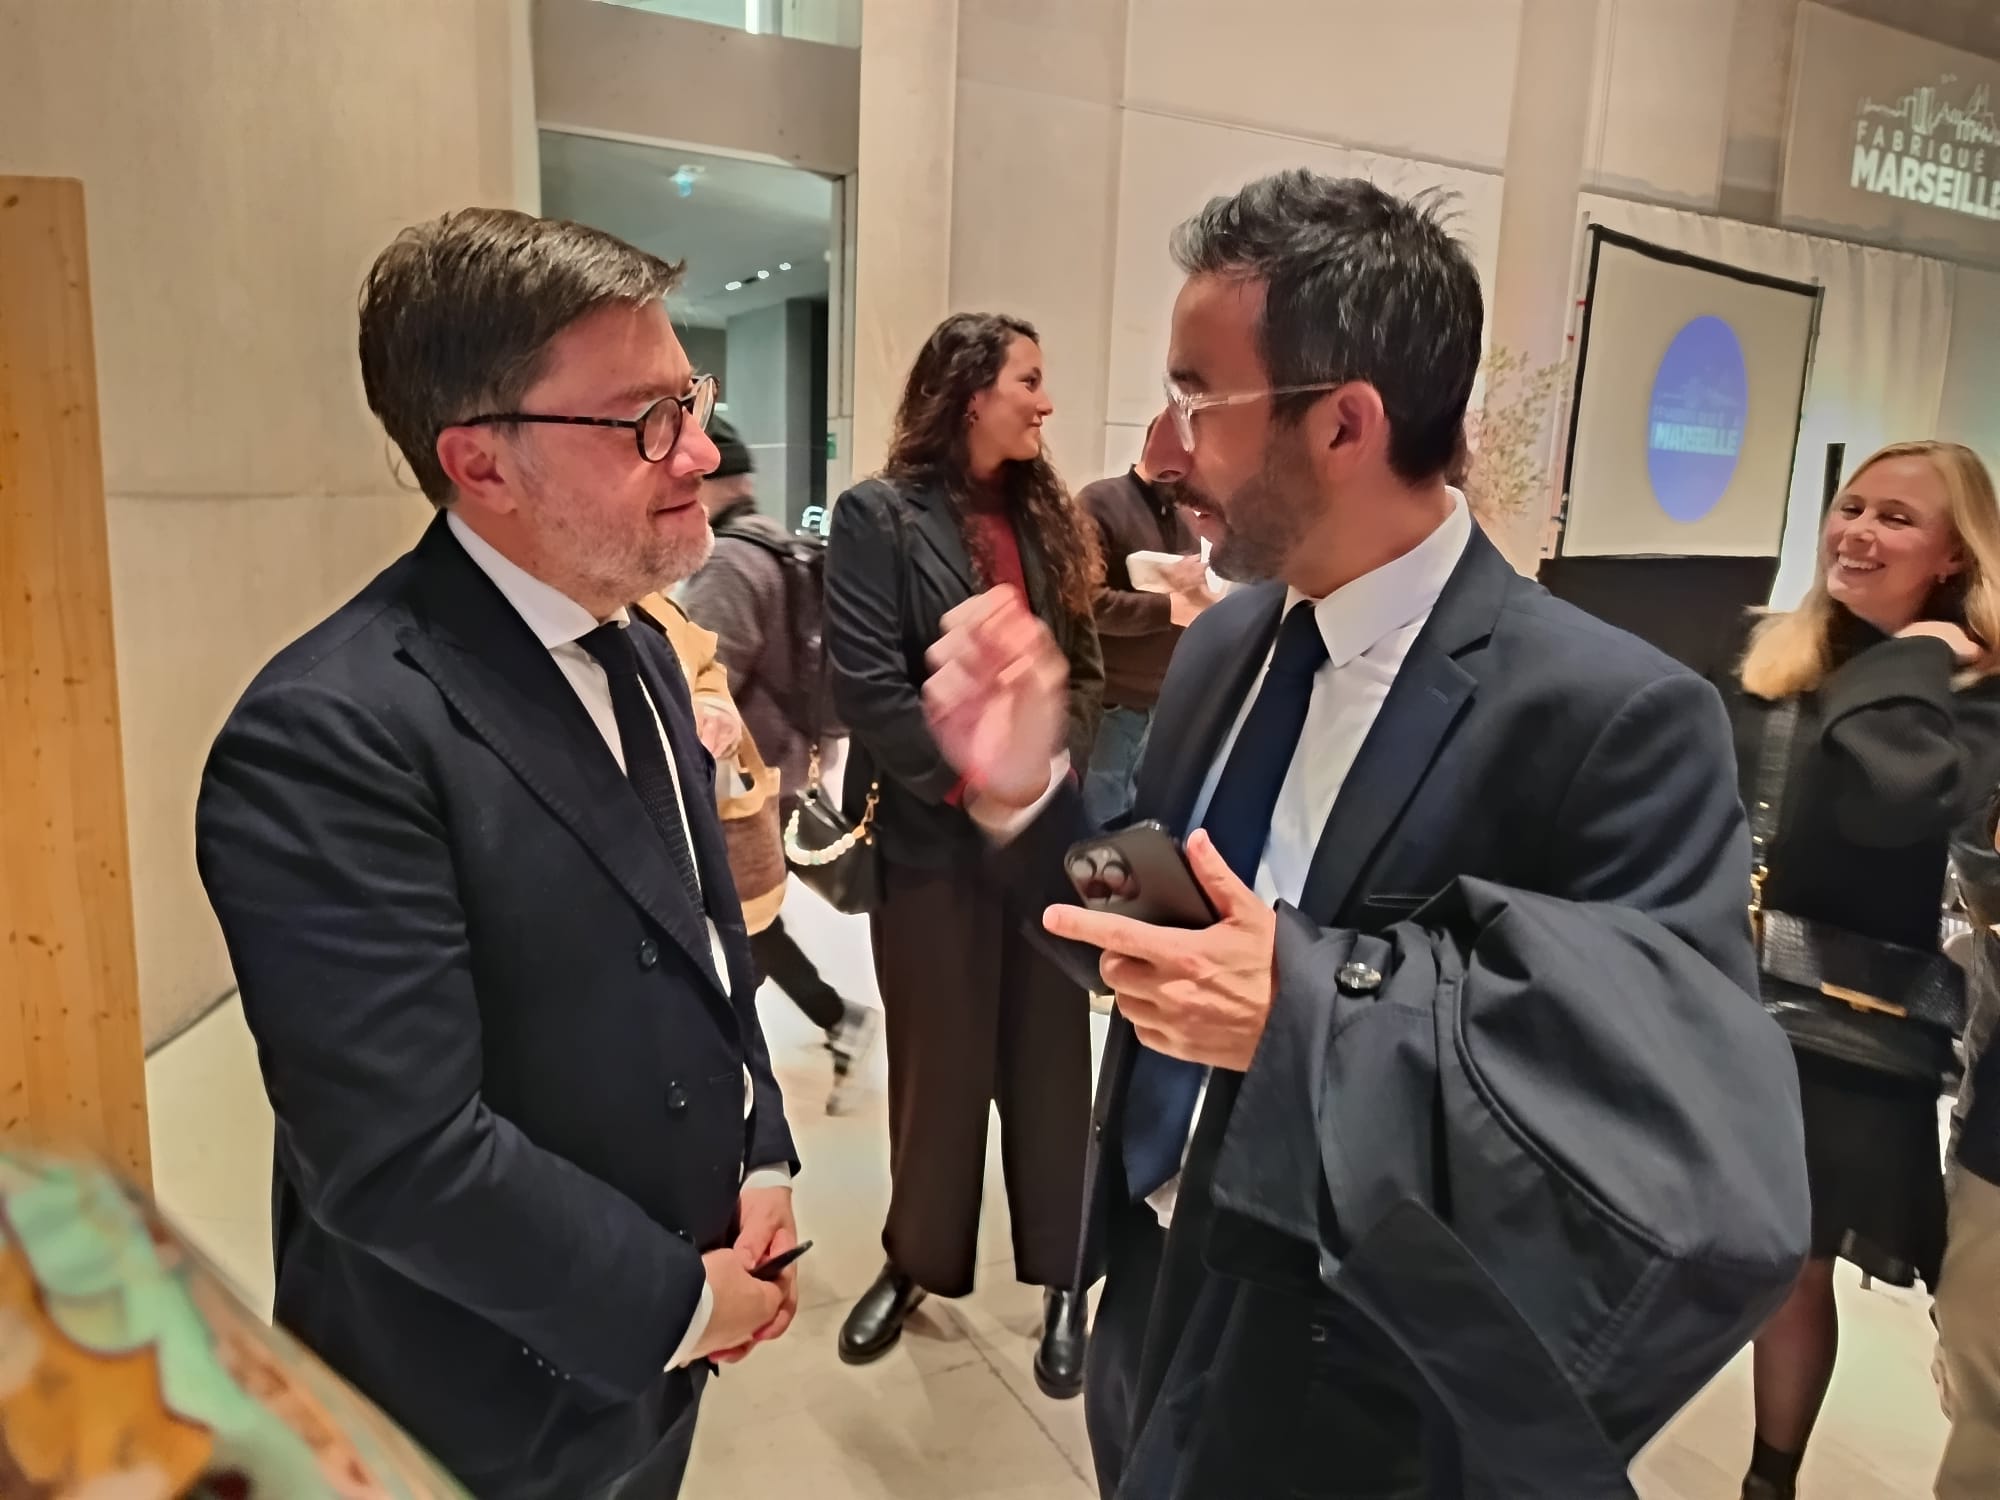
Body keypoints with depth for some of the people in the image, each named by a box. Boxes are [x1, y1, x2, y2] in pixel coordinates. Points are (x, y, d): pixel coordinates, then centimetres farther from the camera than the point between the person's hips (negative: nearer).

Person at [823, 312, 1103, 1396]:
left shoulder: (1047, 517, 9)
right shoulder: (878, 515, -7)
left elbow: (1083, 668, 9)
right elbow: (863, 682, -14)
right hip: (933, 835, -4)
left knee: (1049, 1052, 11)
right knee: (937, 1059, 11)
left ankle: (1060, 1279, 28)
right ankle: (918, 1259, 33)